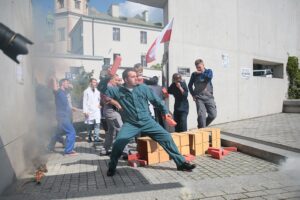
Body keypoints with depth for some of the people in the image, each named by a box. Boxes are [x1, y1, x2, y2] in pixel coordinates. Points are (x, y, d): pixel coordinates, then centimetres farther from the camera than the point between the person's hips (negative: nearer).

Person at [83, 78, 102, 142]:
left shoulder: (97, 91, 11)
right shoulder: (86, 91, -1)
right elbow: (85, 102, -4)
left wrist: (99, 104, 3)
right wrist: (85, 111, -10)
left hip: (97, 110, 3)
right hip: (89, 111, -3)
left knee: (97, 124, -6)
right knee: (90, 125, 3)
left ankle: (96, 138, -3)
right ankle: (89, 137, 18)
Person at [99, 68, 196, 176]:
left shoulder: (143, 88, 0)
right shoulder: (118, 90, -2)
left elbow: (156, 100, 9)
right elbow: (102, 88, -4)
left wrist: (165, 111, 10)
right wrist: (108, 77, -20)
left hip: (147, 121, 2)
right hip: (130, 124, -1)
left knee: (166, 137, -7)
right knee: (118, 143, -19)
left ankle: (181, 163, 5)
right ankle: (111, 167, 8)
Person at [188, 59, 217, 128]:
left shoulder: (209, 71, 5)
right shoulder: (194, 74, 6)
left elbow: (209, 77, -20)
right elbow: (190, 85, 16)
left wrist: (200, 73, -10)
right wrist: (193, 95, 7)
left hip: (209, 97, 1)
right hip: (199, 98, -1)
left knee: (213, 114, 0)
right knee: (201, 115, -10)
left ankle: (202, 127, 21)